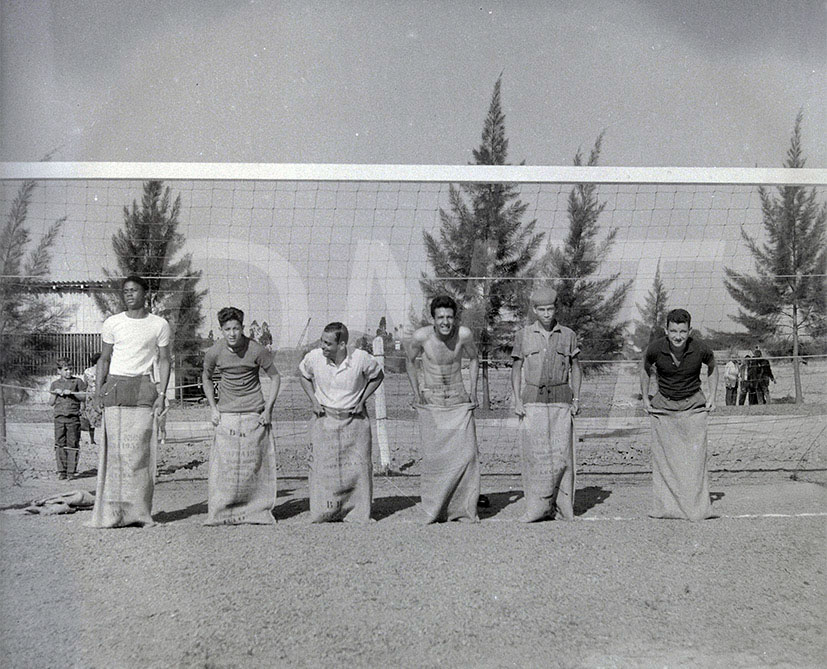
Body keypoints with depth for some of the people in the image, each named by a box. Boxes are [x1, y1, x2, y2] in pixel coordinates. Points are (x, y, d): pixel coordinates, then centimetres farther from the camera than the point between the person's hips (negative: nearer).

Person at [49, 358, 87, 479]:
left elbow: (84, 397, 4)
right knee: (60, 444, -1)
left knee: (73, 444, -3)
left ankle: (71, 471, 3)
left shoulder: (78, 381, 8)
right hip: (59, 416, 2)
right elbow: (51, 403, 14)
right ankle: (61, 471, 4)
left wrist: (71, 393, -8)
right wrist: (56, 393, -3)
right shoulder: (55, 384, 14)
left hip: (73, 416, -2)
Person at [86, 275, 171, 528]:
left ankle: (139, 511, -2)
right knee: (115, 448, -3)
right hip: (115, 387, 1)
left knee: (139, 449, -6)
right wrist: (99, 387, 4)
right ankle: (113, 512, 0)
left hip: (143, 387, -1)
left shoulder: (159, 325, 7)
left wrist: (161, 394, -2)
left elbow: (164, 361, 8)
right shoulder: (112, 323, 12)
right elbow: (104, 359, 17)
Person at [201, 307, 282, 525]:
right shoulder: (214, 352, -3)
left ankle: (258, 512, 11)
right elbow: (206, 378, 16)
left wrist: (268, 409, -4)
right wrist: (213, 407, 8)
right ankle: (221, 513, 6)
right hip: (226, 415, 1)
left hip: (254, 415, -1)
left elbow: (275, 378, 2)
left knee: (255, 464, 1)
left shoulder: (257, 351, -9)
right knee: (223, 465, -3)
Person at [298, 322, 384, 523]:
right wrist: (313, 400, 0)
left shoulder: (361, 358, -15)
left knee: (358, 467, 1)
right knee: (322, 467, -1)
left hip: (354, 419, -1)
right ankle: (323, 514, 12)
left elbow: (378, 375, 5)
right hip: (324, 418, 1)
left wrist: (362, 401, -2)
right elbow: (303, 375, 11)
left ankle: (358, 514, 14)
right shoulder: (314, 358, -11)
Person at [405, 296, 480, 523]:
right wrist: (416, 392, -1)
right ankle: (435, 510, 10)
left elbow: (473, 359, 9)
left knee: (466, 452, -7)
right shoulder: (421, 336, -14)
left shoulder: (463, 334, -12)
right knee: (433, 455, -3)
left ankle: (465, 508, 4)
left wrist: (473, 390, 2)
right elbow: (410, 361, 7)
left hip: (458, 399, 1)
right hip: (430, 400, -1)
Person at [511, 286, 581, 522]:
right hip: (533, 402, 0)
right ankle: (538, 507, 2)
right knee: (534, 452, -5)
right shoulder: (524, 336, 5)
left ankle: (565, 506, 6)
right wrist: (517, 401, -1)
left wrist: (576, 399, 4)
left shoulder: (568, 335, 7)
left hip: (561, 400, 0)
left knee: (561, 452, -3)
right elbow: (516, 370, 8)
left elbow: (575, 369, 13)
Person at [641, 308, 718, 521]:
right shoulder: (656, 348, -15)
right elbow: (645, 369, 8)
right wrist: (645, 399, 7)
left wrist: (712, 397, 6)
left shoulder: (700, 349, -15)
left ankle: (697, 507, -1)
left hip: (694, 406, 0)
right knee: (663, 457, -5)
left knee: (695, 456, -8)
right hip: (663, 406, 1)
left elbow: (712, 366, 9)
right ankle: (664, 507, 1)